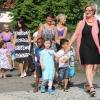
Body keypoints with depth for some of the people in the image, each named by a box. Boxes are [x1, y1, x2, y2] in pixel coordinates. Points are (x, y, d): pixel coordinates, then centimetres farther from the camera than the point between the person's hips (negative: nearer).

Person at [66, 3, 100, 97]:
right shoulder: (81, 23, 2)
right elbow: (75, 35, 2)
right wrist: (69, 46, -3)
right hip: (85, 47, -3)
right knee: (88, 66, -10)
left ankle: (88, 84, 19)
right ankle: (91, 87, -12)